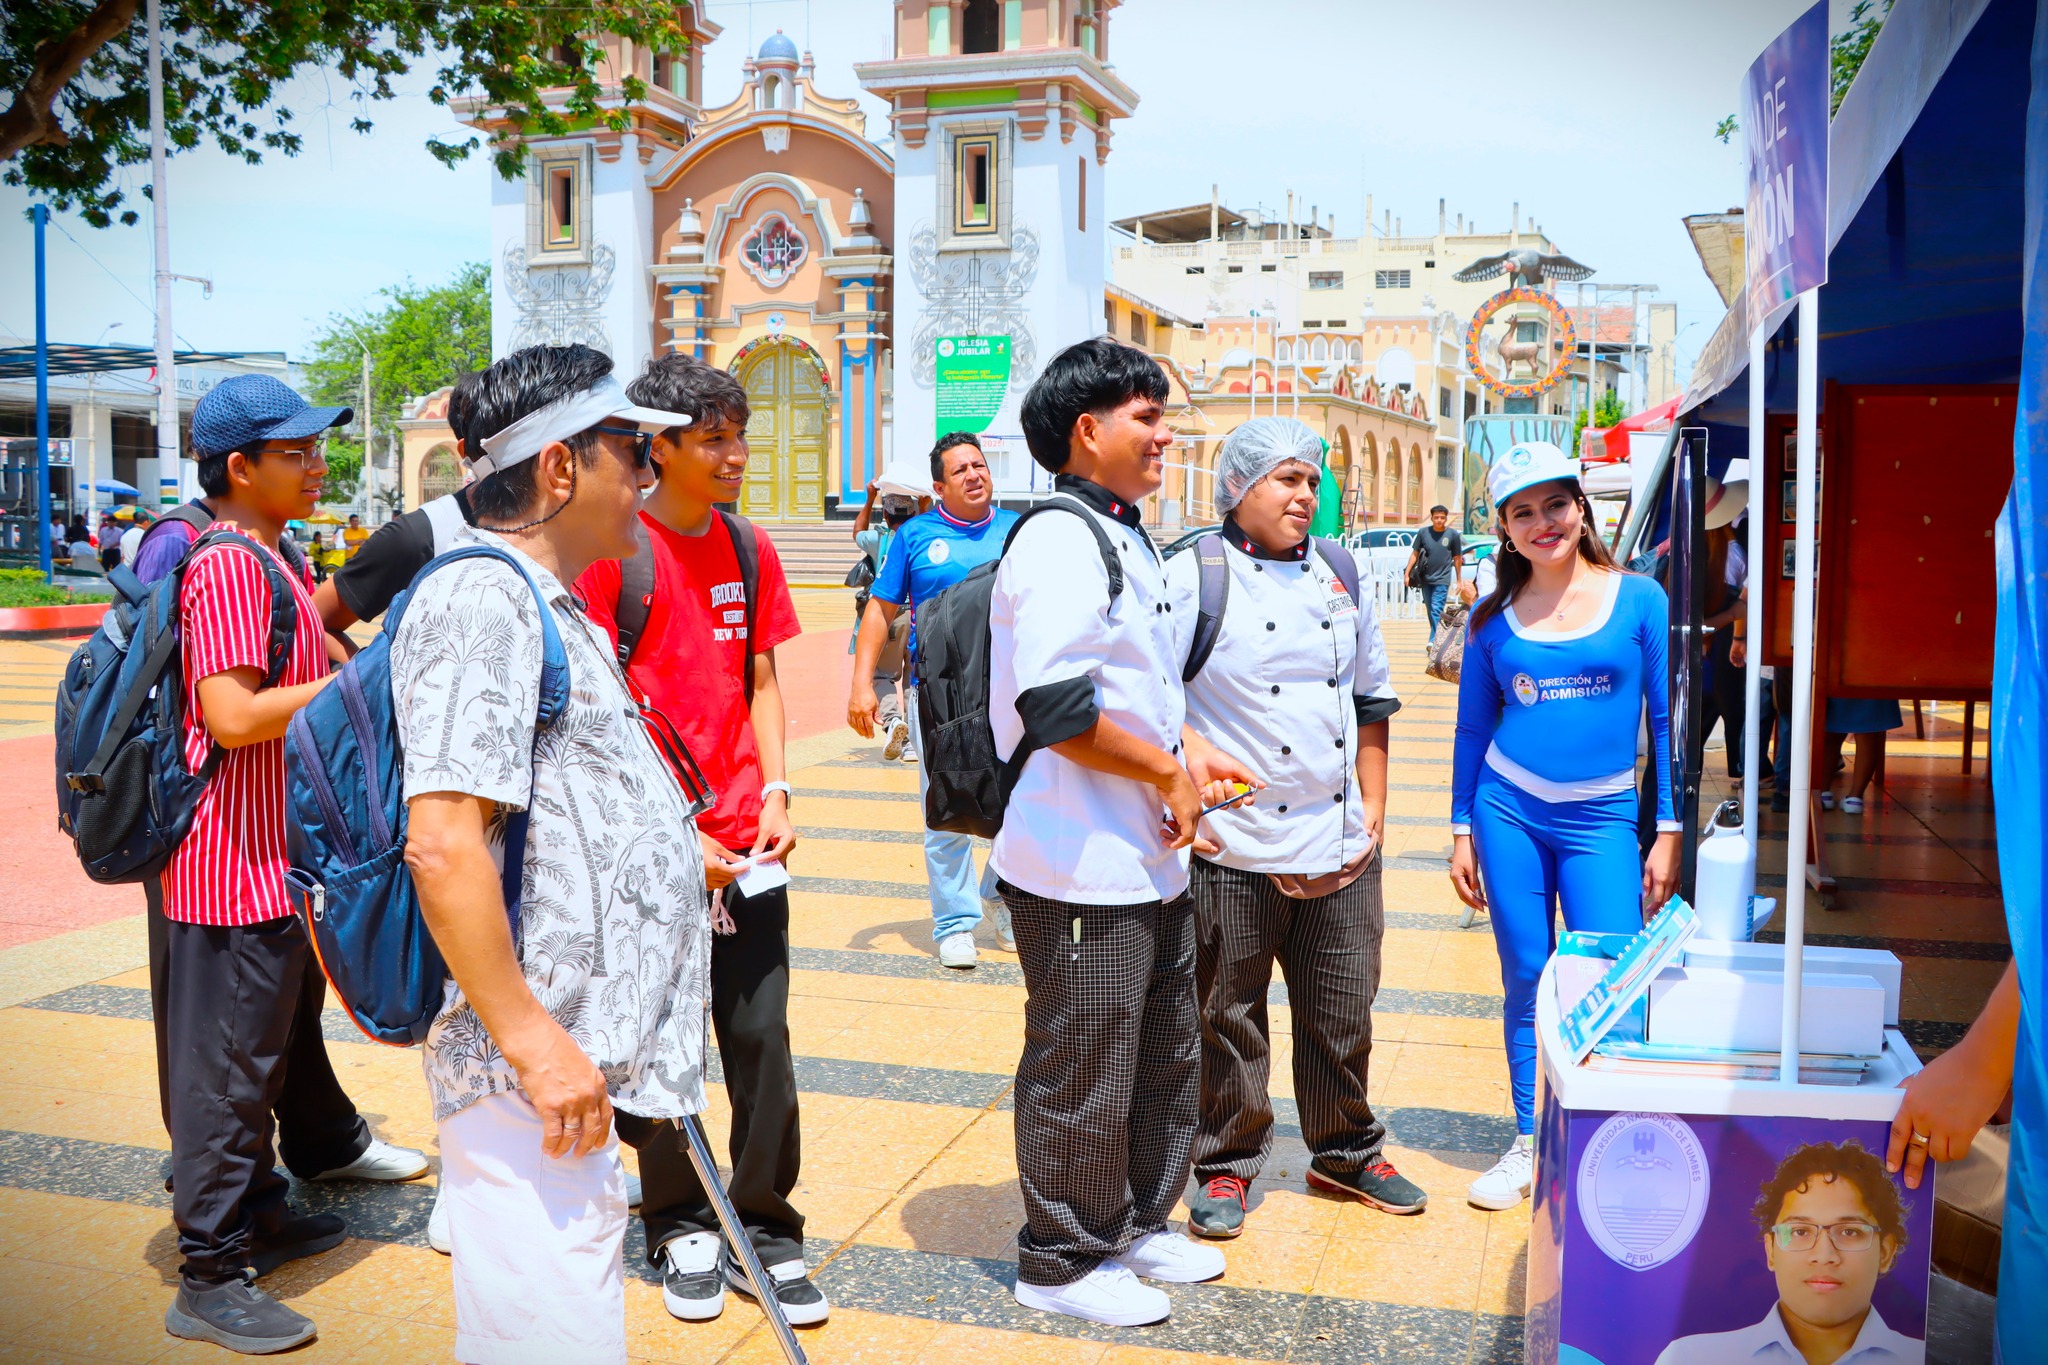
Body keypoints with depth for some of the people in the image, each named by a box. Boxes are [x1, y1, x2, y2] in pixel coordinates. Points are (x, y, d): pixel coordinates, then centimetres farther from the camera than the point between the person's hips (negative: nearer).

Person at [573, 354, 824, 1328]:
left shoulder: (748, 548, 7)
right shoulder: (613, 551, -10)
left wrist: (775, 791, 0)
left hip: (746, 842, 4)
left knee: (763, 1038, 6)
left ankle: (766, 1230, 21)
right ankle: (678, 1229, 27)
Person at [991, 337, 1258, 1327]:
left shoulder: (1125, 539, 16)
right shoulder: (1061, 542, -18)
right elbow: (1056, 708, -28)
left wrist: (1193, 750, 9)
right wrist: (1168, 768, -15)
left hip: (1150, 858, 10)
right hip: (1082, 870, -10)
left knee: (1166, 1058, 21)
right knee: (1083, 1073, 4)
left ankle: (1137, 1223, 39)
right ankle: (1061, 1262, 22)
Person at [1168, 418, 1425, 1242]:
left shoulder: (1337, 573, 11)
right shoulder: (1192, 575, -8)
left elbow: (1371, 697, 18)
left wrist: (1374, 804, 12)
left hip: (1341, 849, 6)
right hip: (1234, 851, -5)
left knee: (1343, 1012, 16)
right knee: (1228, 1018, 6)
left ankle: (1347, 1153, 36)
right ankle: (1227, 1165, 25)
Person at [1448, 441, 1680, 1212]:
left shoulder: (1639, 598, -2)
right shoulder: (1492, 620, 3)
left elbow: (1666, 716, 1)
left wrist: (1669, 830, -1)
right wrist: (1462, 831, 7)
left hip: (1601, 820, -1)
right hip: (1509, 810, 2)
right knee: (1526, 985, 7)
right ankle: (1529, 1144, 21)